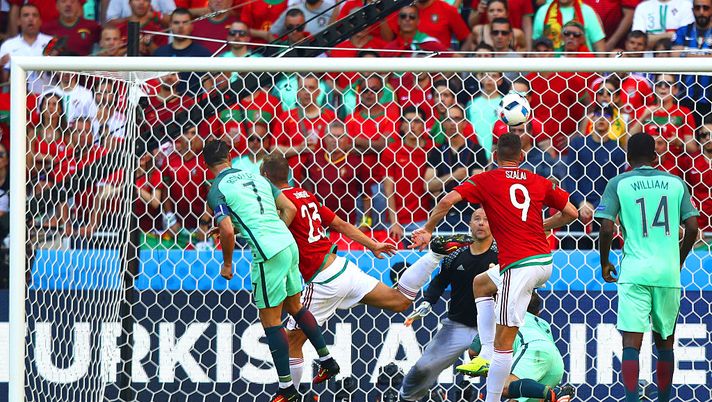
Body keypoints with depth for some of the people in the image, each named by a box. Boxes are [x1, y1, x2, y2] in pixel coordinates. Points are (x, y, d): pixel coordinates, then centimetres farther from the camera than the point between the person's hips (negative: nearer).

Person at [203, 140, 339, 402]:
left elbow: (227, 231, -15)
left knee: (270, 320, 3)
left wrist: (227, 264, 0)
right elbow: (290, 208, 14)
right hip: (288, 243, 7)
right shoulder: (255, 177, 16)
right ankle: (327, 361, 34)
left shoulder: (217, 191, -4)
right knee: (294, 306, 26)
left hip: (268, 253, -7)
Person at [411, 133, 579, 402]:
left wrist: (427, 230, 3)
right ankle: (487, 356, 18)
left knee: (503, 342, -5)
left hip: (518, 265, -6)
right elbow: (571, 212, 15)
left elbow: (448, 201, -11)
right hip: (544, 261, 6)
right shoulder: (539, 182, 12)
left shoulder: (484, 180, 1)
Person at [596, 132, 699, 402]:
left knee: (631, 342, -6)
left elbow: (607, 229, -6)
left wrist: (604, 263, 10)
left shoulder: (619, 184, 2)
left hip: (634, 271, -2)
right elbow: (692, 228, 5)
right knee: (665, 342, 16)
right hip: (668, 273, 3)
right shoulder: (676, 183, 9)